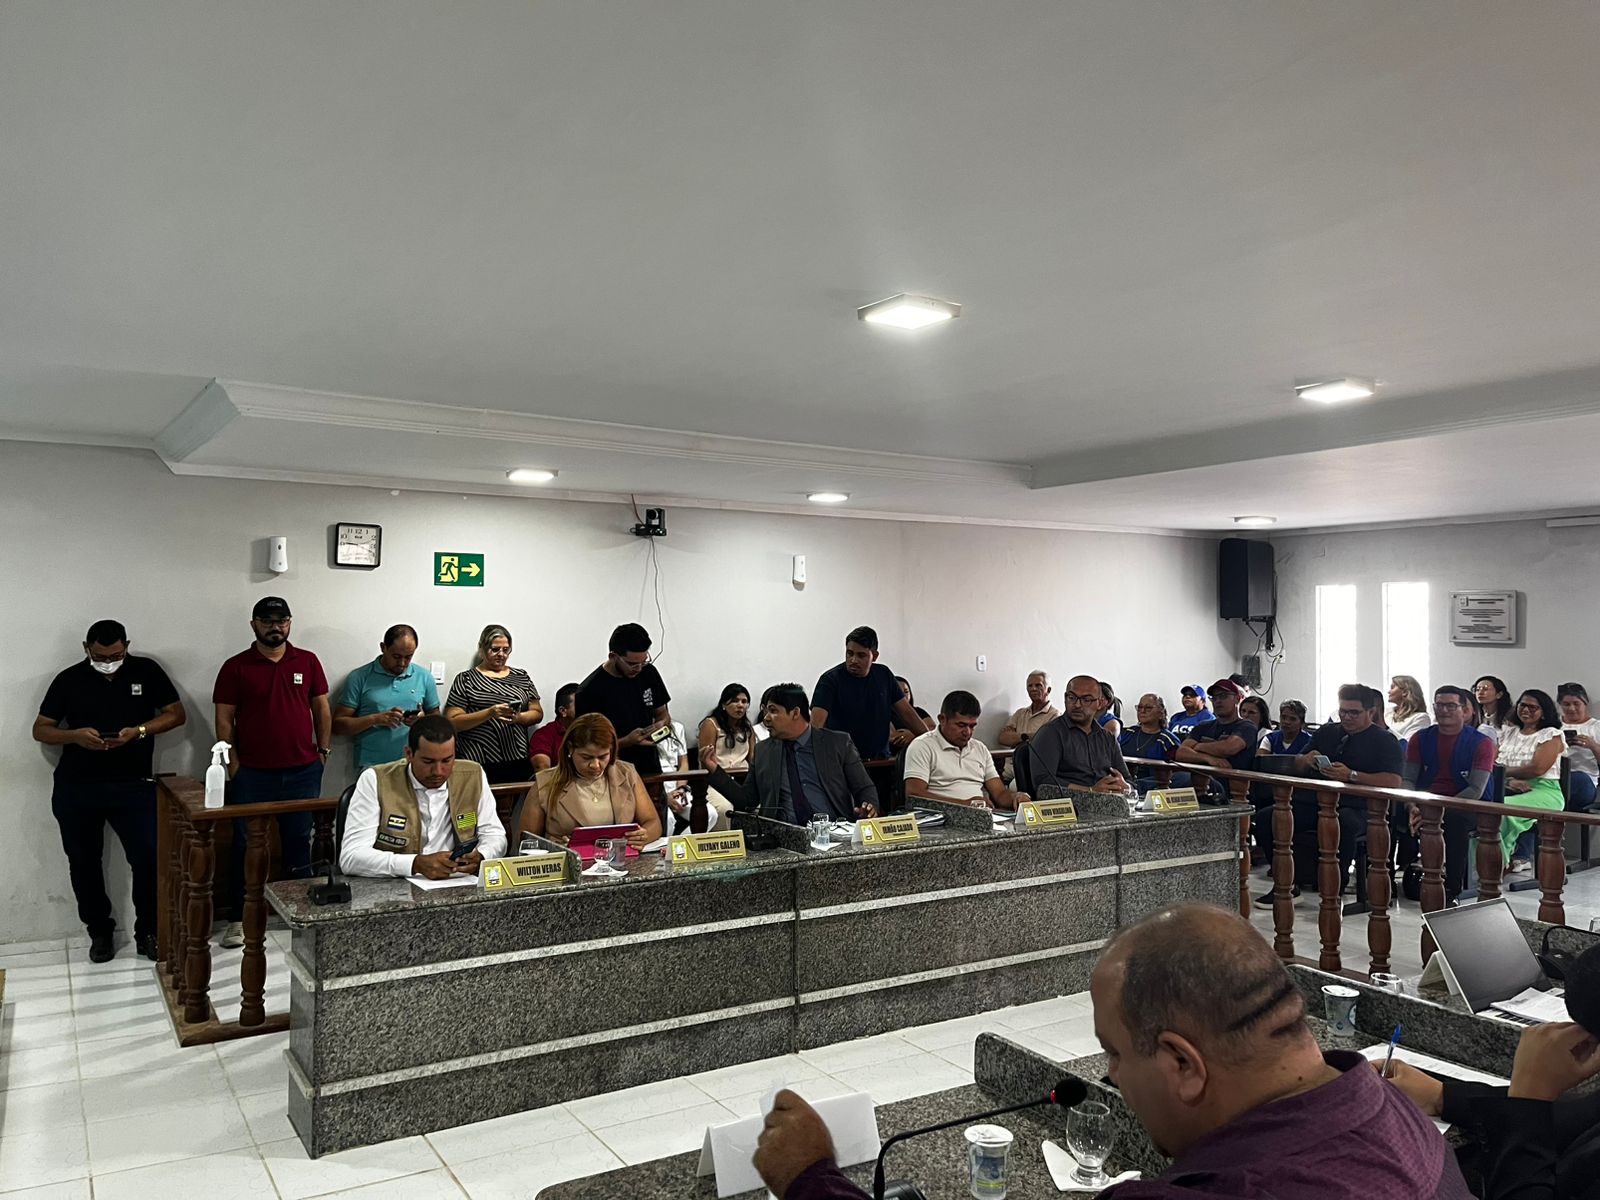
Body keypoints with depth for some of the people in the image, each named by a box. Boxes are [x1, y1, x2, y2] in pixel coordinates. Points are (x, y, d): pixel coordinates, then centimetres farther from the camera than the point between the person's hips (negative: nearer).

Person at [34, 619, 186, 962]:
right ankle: (99, 931, 28)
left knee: (148, 857, -8)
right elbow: (40, 730, 6)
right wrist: (75, 735, -15)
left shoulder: (147, 671, 1)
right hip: (75, 788, 2)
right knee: (83, 863, 10)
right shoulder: (69, 679, 2)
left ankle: (147, 932, 10)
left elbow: (177, 714, 3)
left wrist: (138, 732, -14)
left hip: (133, 785, -1)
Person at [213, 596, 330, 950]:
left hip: (303, 771, 2)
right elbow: (224, 719, -2)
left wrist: (323, 751, 5)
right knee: (246, 845, 5)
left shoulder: (308, 662, 4)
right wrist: (234, 765, -7)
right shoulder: (235, 667, -2)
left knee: (299, 843, 11)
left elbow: (322, 708, 10)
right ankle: (237, 919, 15)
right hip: (252, 774, -2)